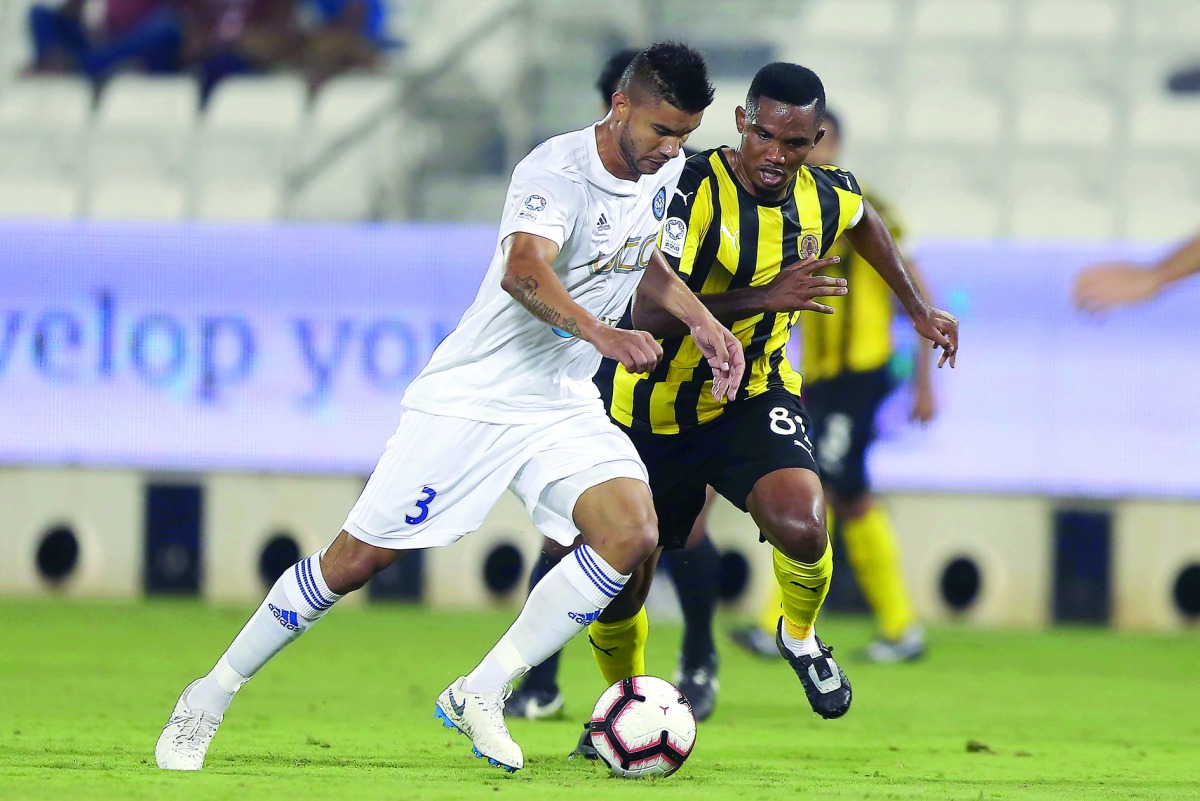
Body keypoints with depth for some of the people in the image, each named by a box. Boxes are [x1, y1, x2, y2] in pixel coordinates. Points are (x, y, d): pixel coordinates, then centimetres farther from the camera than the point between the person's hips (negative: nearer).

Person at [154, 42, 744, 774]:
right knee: (359, 558, -4)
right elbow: (523, 272, -44)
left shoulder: (664, 170, 2)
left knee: (634, 533, -19)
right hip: (472, 401, -6)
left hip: (563, 406, 6)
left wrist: (701, 319, 14)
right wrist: (601, 334, -59)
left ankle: (480, 697, -8)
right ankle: (209, 701, 14)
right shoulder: (556, 171, -24)